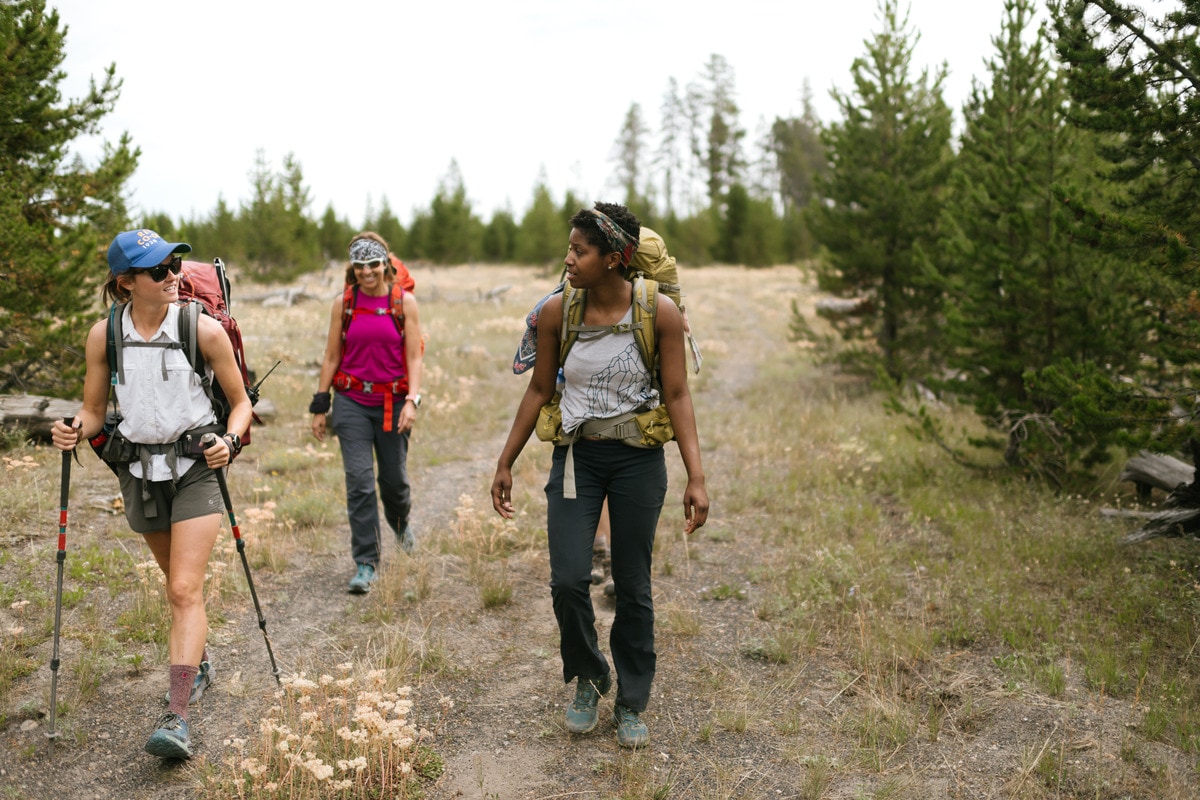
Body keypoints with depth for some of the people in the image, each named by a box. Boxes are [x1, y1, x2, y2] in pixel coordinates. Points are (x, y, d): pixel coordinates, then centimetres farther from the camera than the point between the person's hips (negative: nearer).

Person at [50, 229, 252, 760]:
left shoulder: (203, 329, -10)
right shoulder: (104, 335, -2)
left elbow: (241, 402, -2)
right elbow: (94, 412, 7)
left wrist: (230, 441, -21)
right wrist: (75, 431, -15)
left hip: (196, 466, -3)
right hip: (139, 470, 4)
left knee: (185, 590, -12)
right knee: (179, 581, 20)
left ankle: (176, 717, -12)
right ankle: (197, 666, 44)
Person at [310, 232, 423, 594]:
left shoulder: (404, 301, 0)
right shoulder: (343, 303, 2)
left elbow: (414, 356, -2)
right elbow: (331, 356, 7)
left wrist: (412, 400, -14)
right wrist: (320, 406, 6)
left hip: (392, 401, 0)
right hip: (352, 401, 0)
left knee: (394, 477, 10)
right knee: (359, 480, -7)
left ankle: (401, 521, 45)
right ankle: (365, 564, 2)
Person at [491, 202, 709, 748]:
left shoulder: (660, 313, -12)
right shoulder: (557, 312, -6)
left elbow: (677, 396, -9)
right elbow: (539, 390, 4)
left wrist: (696, 478, -16)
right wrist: (505, 463, 8)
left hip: (639, 461, -1)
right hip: (576, 458, 1)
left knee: (633, 589, 7)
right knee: (568, 580, -9)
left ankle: (631, 705, 27)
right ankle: (588, 680, 21)